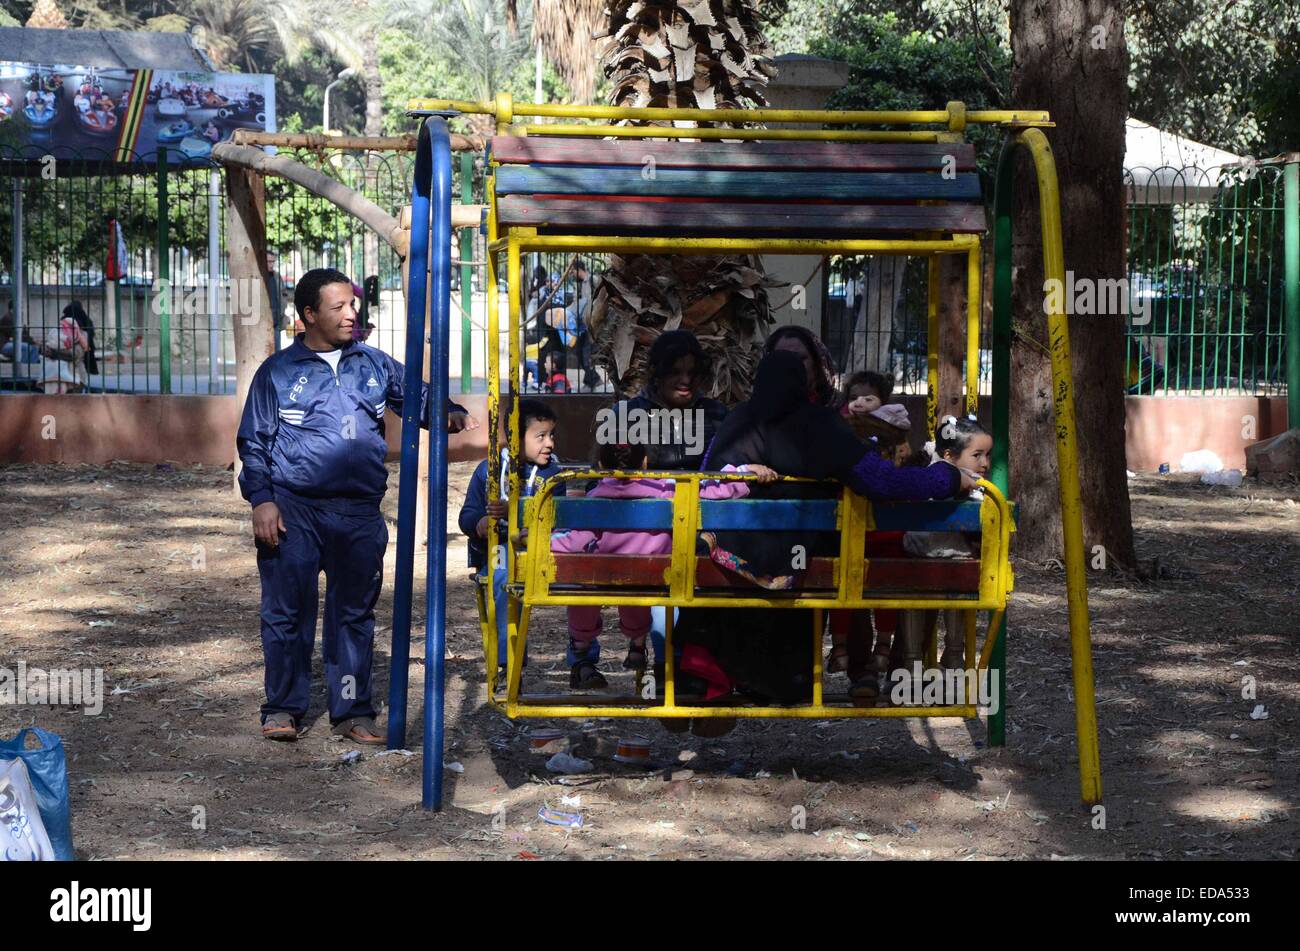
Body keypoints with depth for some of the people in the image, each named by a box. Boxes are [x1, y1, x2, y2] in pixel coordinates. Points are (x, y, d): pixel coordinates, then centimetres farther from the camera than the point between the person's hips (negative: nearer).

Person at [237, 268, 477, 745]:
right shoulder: (278, 371, 4)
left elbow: (417, 396, 13)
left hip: (360, 514, 3)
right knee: (288, 611, 0)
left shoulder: (375, 365, 11)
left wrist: (449, 414, -10)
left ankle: (352, 710, 16)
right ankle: (283, 708, 11)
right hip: (294, 511, -3)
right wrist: (261, 500, -5)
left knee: (355, 613, 8)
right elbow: (253, 442, 4)